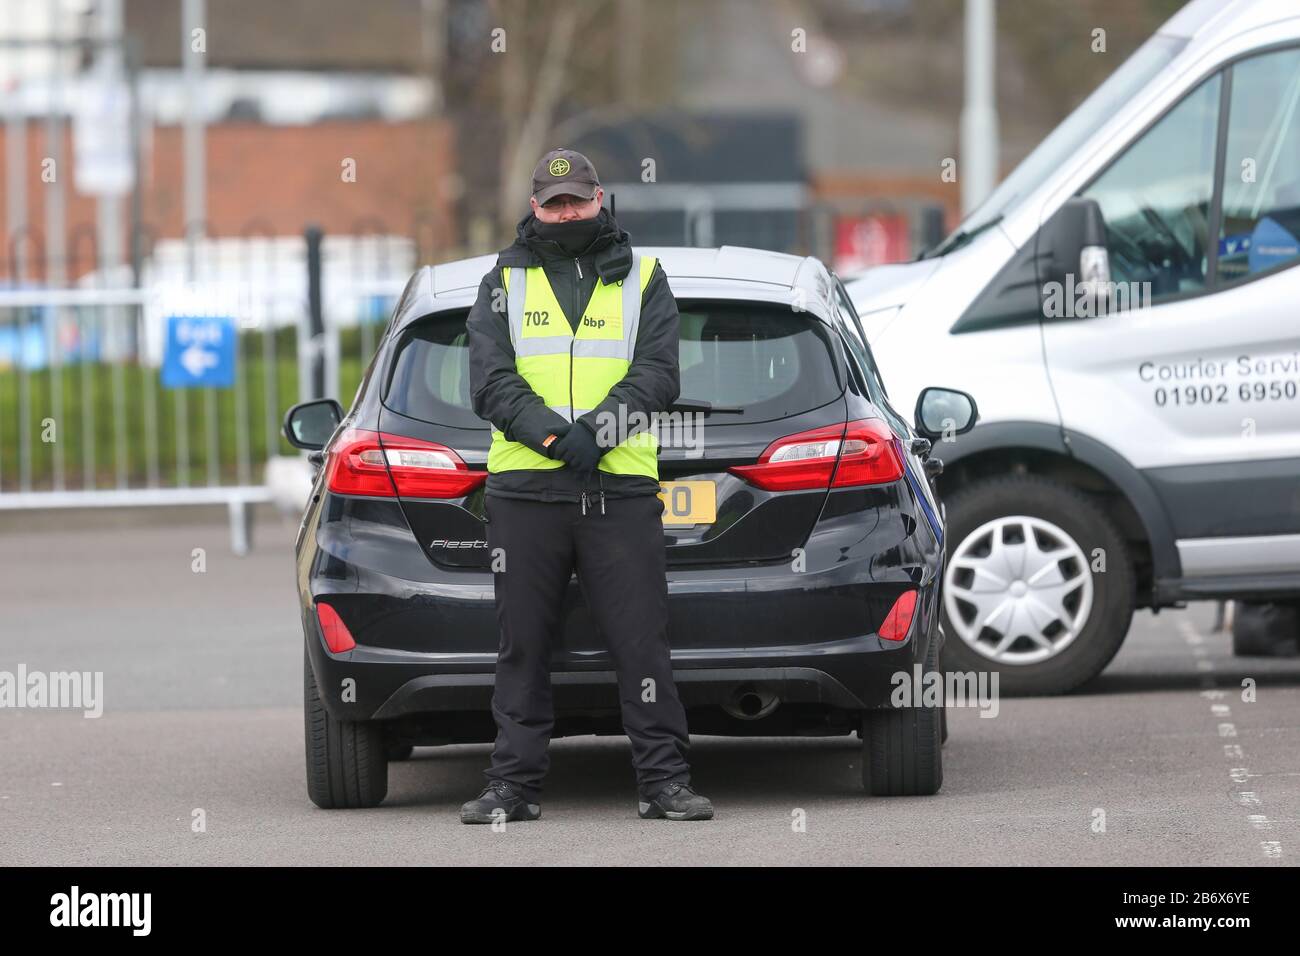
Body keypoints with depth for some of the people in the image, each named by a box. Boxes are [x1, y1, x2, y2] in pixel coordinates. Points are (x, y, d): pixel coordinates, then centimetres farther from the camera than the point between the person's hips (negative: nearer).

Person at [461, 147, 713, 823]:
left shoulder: (642, 280, 12)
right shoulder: (504, 283, 12)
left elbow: (657, 376, 0)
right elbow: (489, 381, 0)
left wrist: (595, 432, -16)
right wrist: (553, 435, -15)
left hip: (621, 491, -1)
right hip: (524, 493, 1)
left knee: (642, 640, -4)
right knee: (522, 647, 4)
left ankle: (664, 781, -1)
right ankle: (514, 785, 10)